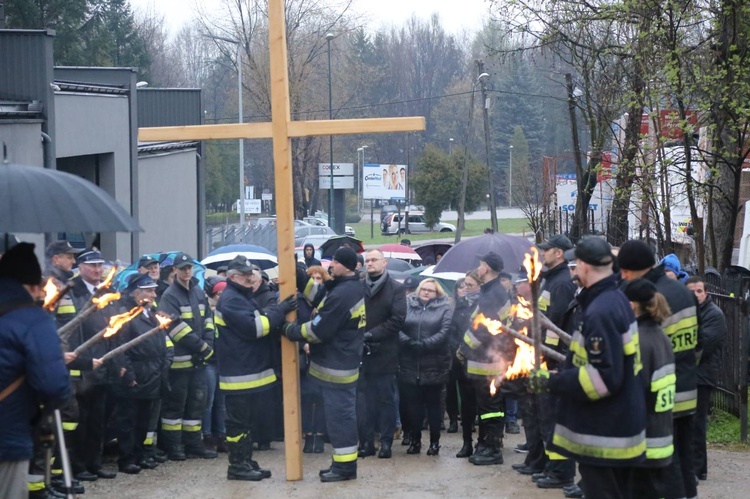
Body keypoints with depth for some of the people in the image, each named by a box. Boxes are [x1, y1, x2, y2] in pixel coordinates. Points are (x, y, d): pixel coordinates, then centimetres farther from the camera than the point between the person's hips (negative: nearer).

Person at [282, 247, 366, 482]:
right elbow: (318, 298, 15)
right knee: (343, 413, 15)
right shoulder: (355, 287, 9)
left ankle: (344, 466, 1)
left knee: (338, 415, -4)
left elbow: (318, 331, -21)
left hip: (335, 366, -10)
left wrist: (289, 330, -7)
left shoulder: (340, 295, -23)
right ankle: (344, 462, 21)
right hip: (345, 362, 10)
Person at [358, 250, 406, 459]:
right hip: (361, 352, 2)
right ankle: (366, 442, 8)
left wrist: (371, 334, -14)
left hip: (384, 353, -2)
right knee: (364, 400, 3)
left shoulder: (396, 289, 1)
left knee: (385, 398, 3)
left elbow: (398, 319, -8)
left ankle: (386, 442, 7)